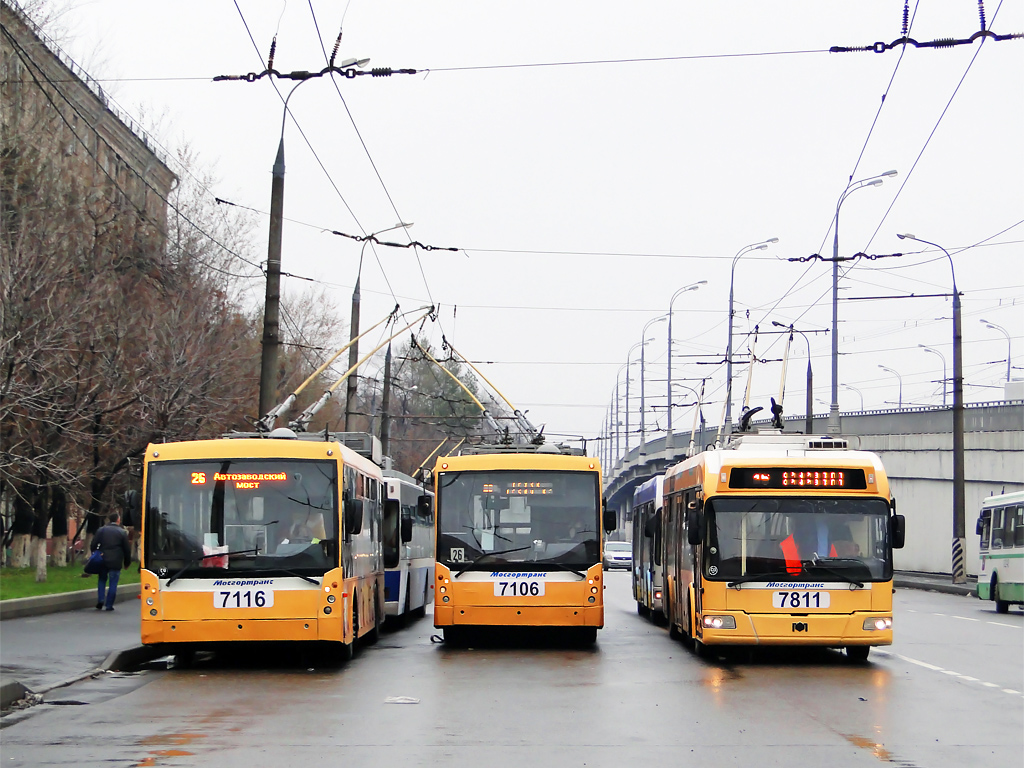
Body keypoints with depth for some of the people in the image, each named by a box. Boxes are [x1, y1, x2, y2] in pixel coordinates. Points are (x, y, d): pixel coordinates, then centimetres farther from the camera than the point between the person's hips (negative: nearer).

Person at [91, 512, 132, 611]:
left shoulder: (101, 530, 5)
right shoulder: (122, 532, -1)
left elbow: (93, 545, 5)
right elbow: (127, 549, 2)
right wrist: (127, 563, 12)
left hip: (102, 561, 2)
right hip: (116, 562, -2)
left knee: (102, 580, 19)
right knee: (113, 583, 3)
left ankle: (100, 599, 2)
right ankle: (109, 605, 1)